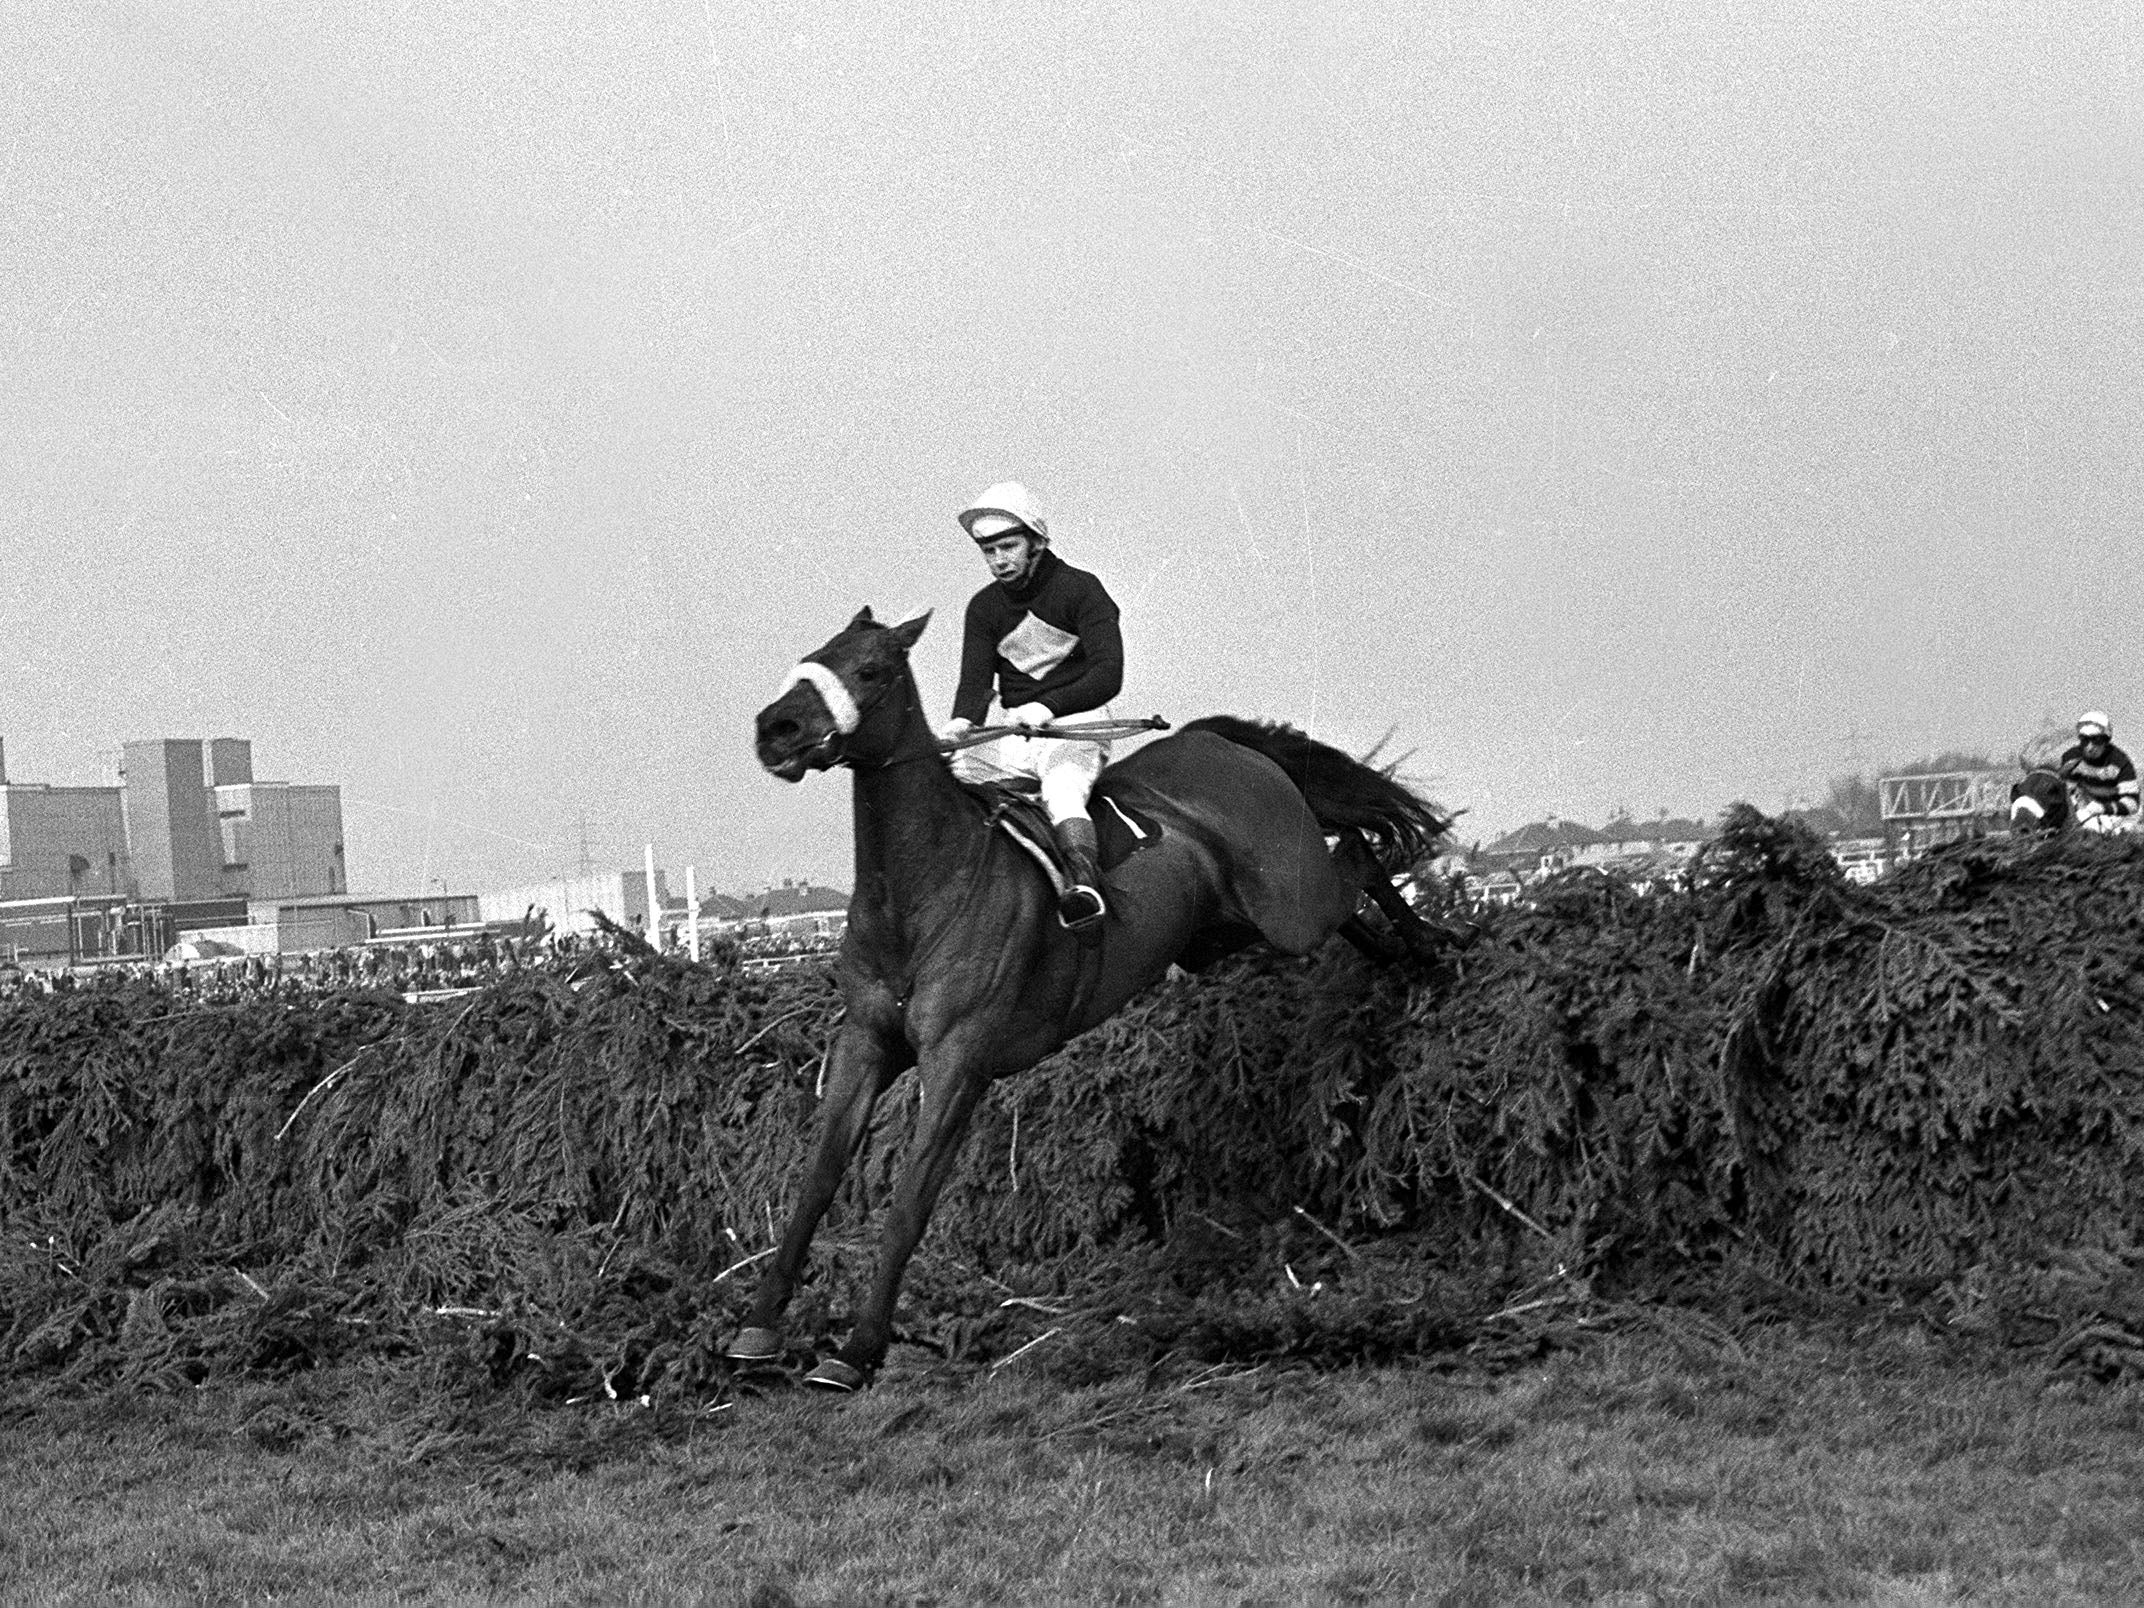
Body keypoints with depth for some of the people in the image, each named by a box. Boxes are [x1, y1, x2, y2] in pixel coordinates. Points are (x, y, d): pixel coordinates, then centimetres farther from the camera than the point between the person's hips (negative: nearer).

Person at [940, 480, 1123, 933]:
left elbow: (1108, 674, -16)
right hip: (1013, 741, 6)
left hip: (1075, 731, -6)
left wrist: (1048, 707, -34)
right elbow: (975, 679, 0)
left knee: (1060, 786, -38)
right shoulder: (984, 607, 11)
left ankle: (1087, 884, -56)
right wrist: (962, 721, -26)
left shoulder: (1081, 590, -4)